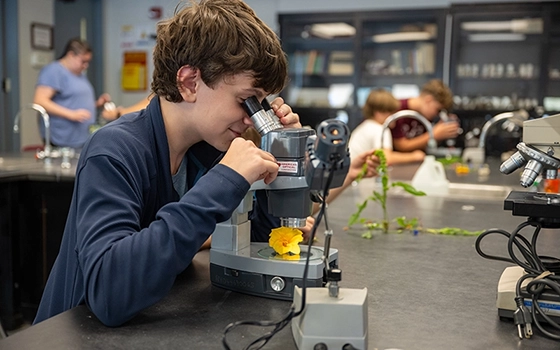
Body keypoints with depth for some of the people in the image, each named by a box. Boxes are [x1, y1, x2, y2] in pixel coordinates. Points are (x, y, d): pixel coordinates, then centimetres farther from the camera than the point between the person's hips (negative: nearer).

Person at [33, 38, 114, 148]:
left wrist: (97, 103, 11)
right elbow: (39, 101, -17)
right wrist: (71, 114, -24)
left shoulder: (80, 75, 22)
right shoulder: (54, 71, -6)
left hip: (85, 139, 9)